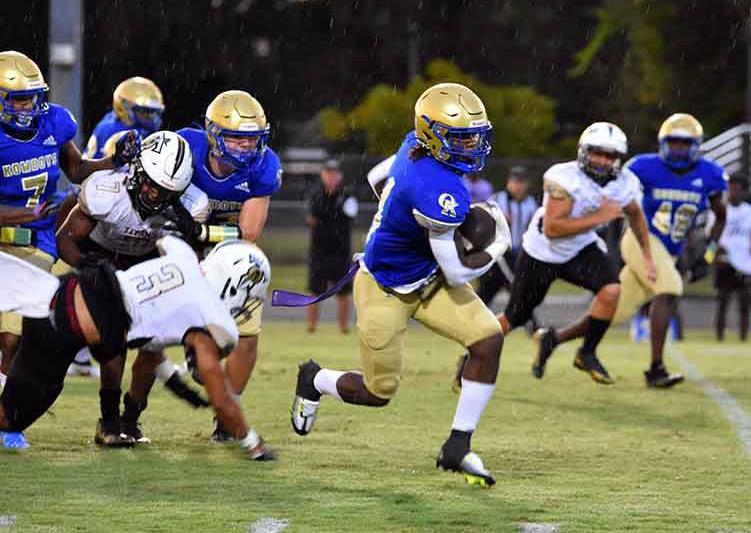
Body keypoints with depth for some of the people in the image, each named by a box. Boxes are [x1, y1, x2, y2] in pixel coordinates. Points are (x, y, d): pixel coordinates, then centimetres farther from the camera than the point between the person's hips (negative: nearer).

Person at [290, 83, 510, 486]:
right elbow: (457, 272, -25)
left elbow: (379, 180, 13)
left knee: (488, 339, -10)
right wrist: (496, 246, -9)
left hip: (427, 282, 9)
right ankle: (315, 381, 40)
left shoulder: (414, 145, -9)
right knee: (378, 393, 7)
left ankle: (458, 447, 0)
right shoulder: (441, 192, -34)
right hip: (386, 291, -9)